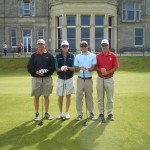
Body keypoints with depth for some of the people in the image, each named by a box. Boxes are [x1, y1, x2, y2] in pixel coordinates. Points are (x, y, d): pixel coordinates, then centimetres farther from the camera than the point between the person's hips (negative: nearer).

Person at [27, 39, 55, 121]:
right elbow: (29, 67, 1)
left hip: (47, 78, 0)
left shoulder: (49, 55, 6)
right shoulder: (34, 55, 7)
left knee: (46, 96, 6)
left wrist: (47, 70, -17)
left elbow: (53, 66, 1)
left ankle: (46, 113, 18)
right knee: (36, 96, 4)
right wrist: (36, 72, -15)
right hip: (36, 78, 0)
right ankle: (37, 113, 15)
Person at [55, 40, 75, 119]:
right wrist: (62, 69, -22)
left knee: (68, 95, 4)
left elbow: (74, 68, -2)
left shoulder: (72, 56, 2)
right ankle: (60, 112, 19)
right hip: (60, 79, 0)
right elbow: (56, 68, -1)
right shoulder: (58, 56, 3)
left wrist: (67, 67, -21)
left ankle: (67, 112, 15)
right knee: (60, 96, 5)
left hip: (69, 78, 0)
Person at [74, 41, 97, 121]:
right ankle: (80, 114, 7)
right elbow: (75, 68, 2)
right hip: (80, 79, 1)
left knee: (89, 96, 7)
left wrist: (87, 69, -24)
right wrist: (80, 68, -20)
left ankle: (91, 112, 19)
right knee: (79, 96, -1)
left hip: (89, 79, -1)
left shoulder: (93, 55, 4)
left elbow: (93, 67, -4)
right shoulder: (77, 56, 7)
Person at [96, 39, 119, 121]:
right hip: (100, 79, 1)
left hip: (109, 79, -1)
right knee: (100, 98, 7)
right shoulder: (98, 56, 4)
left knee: (110, 98, 7)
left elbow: (115, 67, -3)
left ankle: (110, 113, 19)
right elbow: (95, 67, 4)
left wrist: (107, 72, -17)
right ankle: (101, 113, 17)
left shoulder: (113, 56, 0)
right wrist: (100, 70, -17)